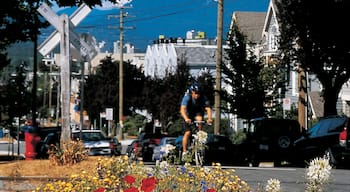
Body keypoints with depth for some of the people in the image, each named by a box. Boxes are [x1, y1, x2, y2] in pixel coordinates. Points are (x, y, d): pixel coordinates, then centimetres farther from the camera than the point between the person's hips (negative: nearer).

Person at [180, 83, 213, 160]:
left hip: (198, 112, 1)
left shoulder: (203, 98, -25)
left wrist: (209, 118, -54)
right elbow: (182, 109, -41)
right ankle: (184, 152, -1)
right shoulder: (187, 97, -30)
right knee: (187, 133, -12)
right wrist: (186, 119, -59)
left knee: (199, 119, -34)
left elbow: (208, 109, -35)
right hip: (188, 114, -1)